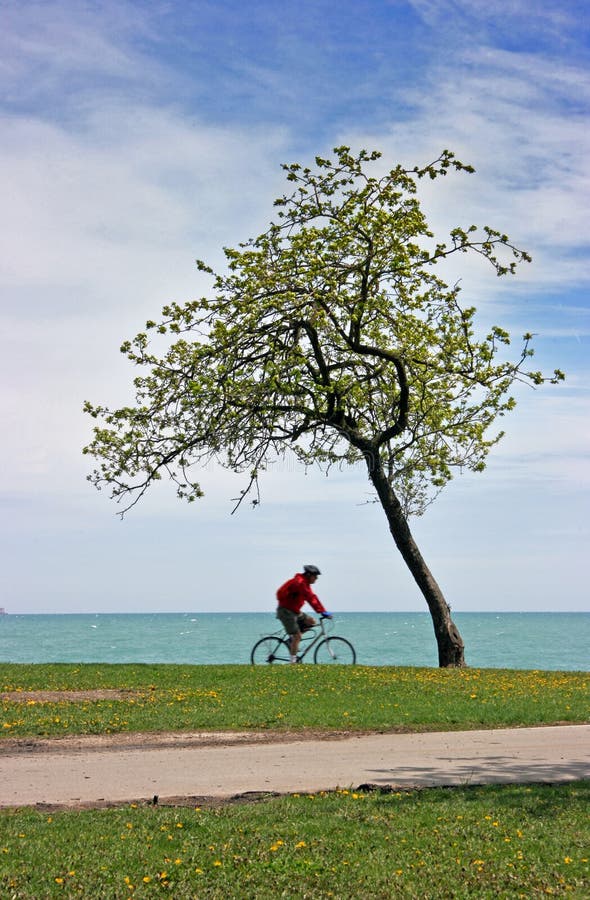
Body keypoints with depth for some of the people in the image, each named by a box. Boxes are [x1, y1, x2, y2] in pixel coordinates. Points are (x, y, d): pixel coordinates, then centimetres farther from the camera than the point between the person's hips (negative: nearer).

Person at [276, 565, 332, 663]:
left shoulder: (304, 583, 11)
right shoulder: (300, 582, -20)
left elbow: (313, 597, 11)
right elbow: (310, 598, -28)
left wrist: (324, 611, 4)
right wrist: (322, 611, -31)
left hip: (294, 611, 10)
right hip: (286, 611, -10)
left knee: (311, 621, 2)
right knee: (297, 636, -11)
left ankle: (292, 638, 7)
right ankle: (293, 660, -7)